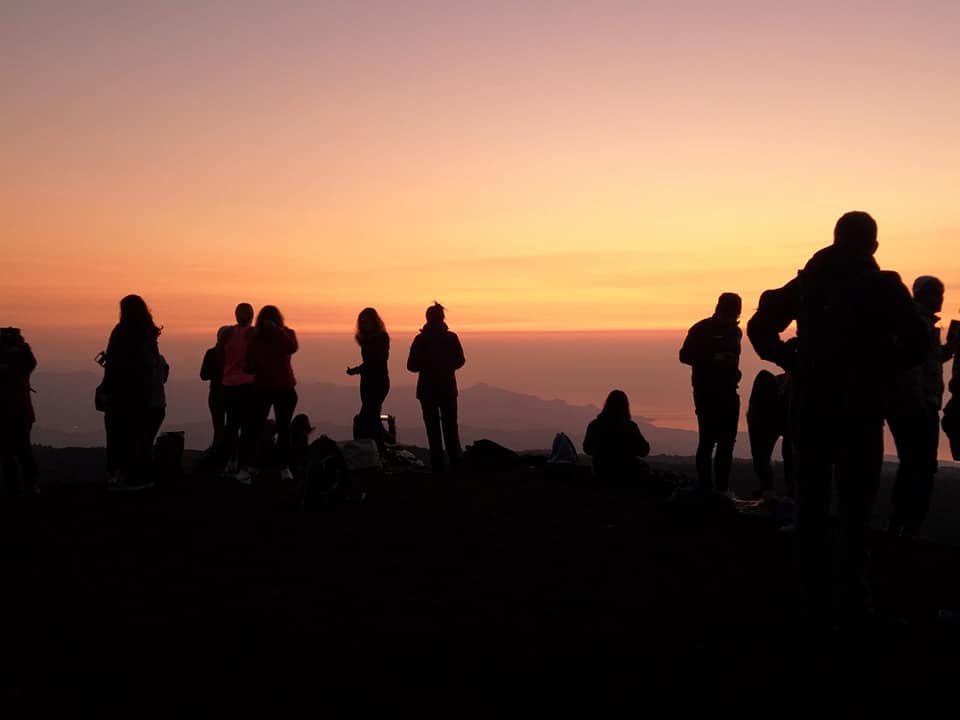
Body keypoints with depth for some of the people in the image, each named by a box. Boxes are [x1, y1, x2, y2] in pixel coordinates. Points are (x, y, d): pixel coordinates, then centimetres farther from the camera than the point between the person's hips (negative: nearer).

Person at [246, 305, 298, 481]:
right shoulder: (255, 337, 2)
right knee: (257, 427, -7)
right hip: (261, 387, 0)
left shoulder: (286, 333, 1)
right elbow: (248, 364, 6)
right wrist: (253, 364, -16)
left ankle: (284, 466, 7)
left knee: (283, 428, 1)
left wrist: (275, 329, -24)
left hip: (284, 387, 0)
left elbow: (292, 347, -22)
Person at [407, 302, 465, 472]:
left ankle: (437, 464, 4)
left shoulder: (420, 339, -10)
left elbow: (412, 366, -8)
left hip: (427, 389, -2)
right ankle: (455, 462, 11)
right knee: (450, 426, 13)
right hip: (448, 388, 2)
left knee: (433, 428, 5)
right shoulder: (451, 337, -6)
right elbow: (460, 361, 4)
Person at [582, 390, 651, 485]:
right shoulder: (630, 427, -21)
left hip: (601, 475, 4)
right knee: (644, 467, 29)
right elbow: (644, 451, -8)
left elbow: (587, 449, 5)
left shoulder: (593, 425, -11)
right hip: (626, 475, -4)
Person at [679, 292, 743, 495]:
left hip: (729, 392, 6)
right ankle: (705, 488, -3)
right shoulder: (701, 330, -5)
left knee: (727, 441, 5)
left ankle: (722, 488, 11)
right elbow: (685, 356, -7)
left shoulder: (735, 331, 14)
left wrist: (734, 371, 5)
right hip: (707, 392, -6)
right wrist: (711, 360, -19)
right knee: (708, 440, -8)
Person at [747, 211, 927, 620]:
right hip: (860, 408, -2)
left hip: (810, 406, 2)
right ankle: (851, 590, 9)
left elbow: (759, 327, 1)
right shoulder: (884, 286, -1)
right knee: (855, 502, 8)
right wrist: (881, 368, 3)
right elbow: (916, 344, -13)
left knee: (812, 500, 9)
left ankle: (817, 595, 14)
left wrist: (794, 364, 5)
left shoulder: (807, 282, 7)